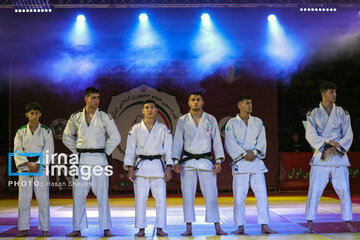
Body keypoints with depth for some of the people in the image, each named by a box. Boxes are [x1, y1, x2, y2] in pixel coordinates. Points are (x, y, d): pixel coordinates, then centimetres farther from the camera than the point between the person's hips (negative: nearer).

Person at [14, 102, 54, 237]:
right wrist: (28, 165, -12)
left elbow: (48, 151, -4)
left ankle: (45, 229, 3)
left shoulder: (46, 131, 3)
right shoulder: (21, 132, 8)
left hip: (41, 167, -2)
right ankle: (24, 229, 10)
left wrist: (38, 166, -13)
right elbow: (17, 151, 0)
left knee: (43, 199, -4)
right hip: (24, 167, 2)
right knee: (24, 199, 0)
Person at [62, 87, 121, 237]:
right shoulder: (76, 117, 6)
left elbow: (115, 137, 2)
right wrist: (77, 151, 7)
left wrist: (105, 152, -1)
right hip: (81, 161, 2)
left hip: (99, 161, -2)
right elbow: (67, 137, 16)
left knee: (102, 195, 0)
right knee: (78, 195, 5)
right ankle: (78, 229, 14)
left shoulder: (104, 117, 0)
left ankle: (106, 229, 8)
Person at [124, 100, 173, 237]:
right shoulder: (136, 129, 7)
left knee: (161, 198, -2)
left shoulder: (163, 129, 8)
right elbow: (130, 149, 6)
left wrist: (168, 168, -2)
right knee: (140, 199, -2)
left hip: (158, 165, 0)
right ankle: (141, 229, 8)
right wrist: (130, 168, -2)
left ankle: (160, 228, 9)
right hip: (141, 166, 0)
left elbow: (168, 149, 6)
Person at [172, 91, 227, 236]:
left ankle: (217, 227, 6)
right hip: (188, 162, 1)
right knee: (187, 196, 1)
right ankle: (189, 228, 10)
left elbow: (217, 141, 5)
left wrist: (218, 161, -3)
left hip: (206, 161, 0)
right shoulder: (182, 120, 5)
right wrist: (176, 162, -3)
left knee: (211, 195, -2)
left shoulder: (211, 120, 5)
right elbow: (177, 142, 6)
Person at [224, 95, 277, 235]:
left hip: (256, 161, 3)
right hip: (240, 163, -2)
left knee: (262, 194, -1)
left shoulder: (258, 122, 13)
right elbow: (230, 143, -5)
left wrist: (255, 152, -12)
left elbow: (262, 140, 5)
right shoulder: (232, 123, 3)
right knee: (239, 196, -1)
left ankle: (264, 226, 5)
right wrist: (244, 154, -14)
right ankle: (240, 227, 9)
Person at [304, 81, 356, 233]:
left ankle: (348, 223, 11)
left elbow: (348, 135, 3)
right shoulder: (313, 114, 4)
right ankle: (310, 223, 2)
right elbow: (310, 135, -5)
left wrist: (335, 147, -11)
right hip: (320, 157, -1)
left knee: (344, 190, -1)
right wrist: (328, 142, -19)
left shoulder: (342, 113, 7)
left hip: (339, 157, 1)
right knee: (314, 190, -5)